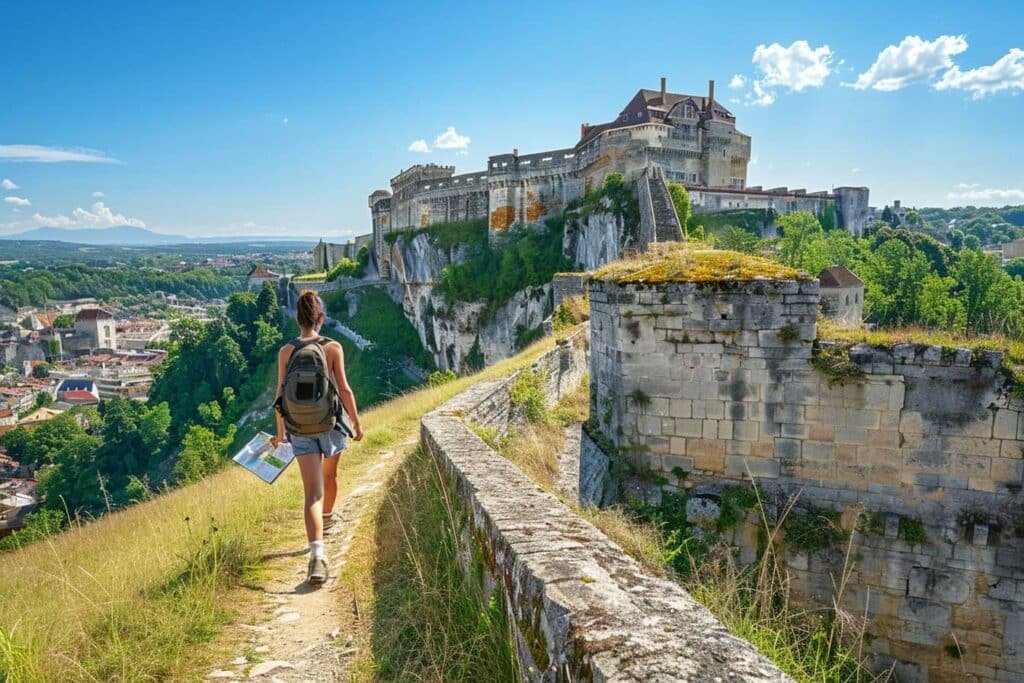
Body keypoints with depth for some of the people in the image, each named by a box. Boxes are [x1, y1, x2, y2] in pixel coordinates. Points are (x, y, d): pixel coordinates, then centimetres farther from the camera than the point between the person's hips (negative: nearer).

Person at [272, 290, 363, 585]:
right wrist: (356, 422, 4)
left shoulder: (286, 351, -3)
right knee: (330, 476, 27)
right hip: (330, 423, 0)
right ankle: (327, 516, 52)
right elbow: (344, 389, -7)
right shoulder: (333, 347, -8)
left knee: (313, 492, -4)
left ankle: (317, 554, -19)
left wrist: (280, 432, 11)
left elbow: (281, 395, 0)